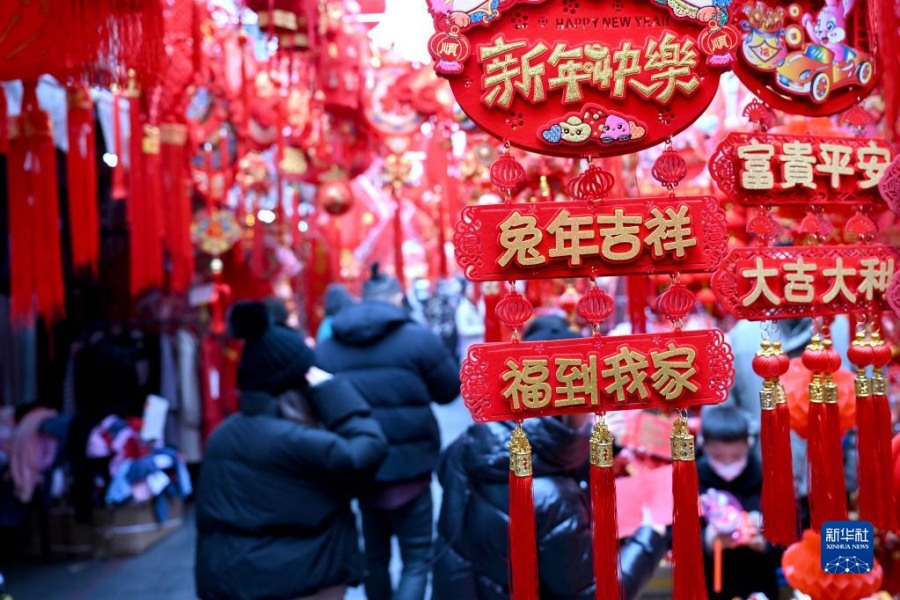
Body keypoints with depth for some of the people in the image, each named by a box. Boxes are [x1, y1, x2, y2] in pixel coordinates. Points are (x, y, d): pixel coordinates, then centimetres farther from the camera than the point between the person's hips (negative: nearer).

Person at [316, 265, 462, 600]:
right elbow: (450, 390, 2)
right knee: (417, 559, 5)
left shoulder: (326, 347, 4)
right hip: (408, 468, -5)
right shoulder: (417, 338, -10)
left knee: (374, 554, 22)